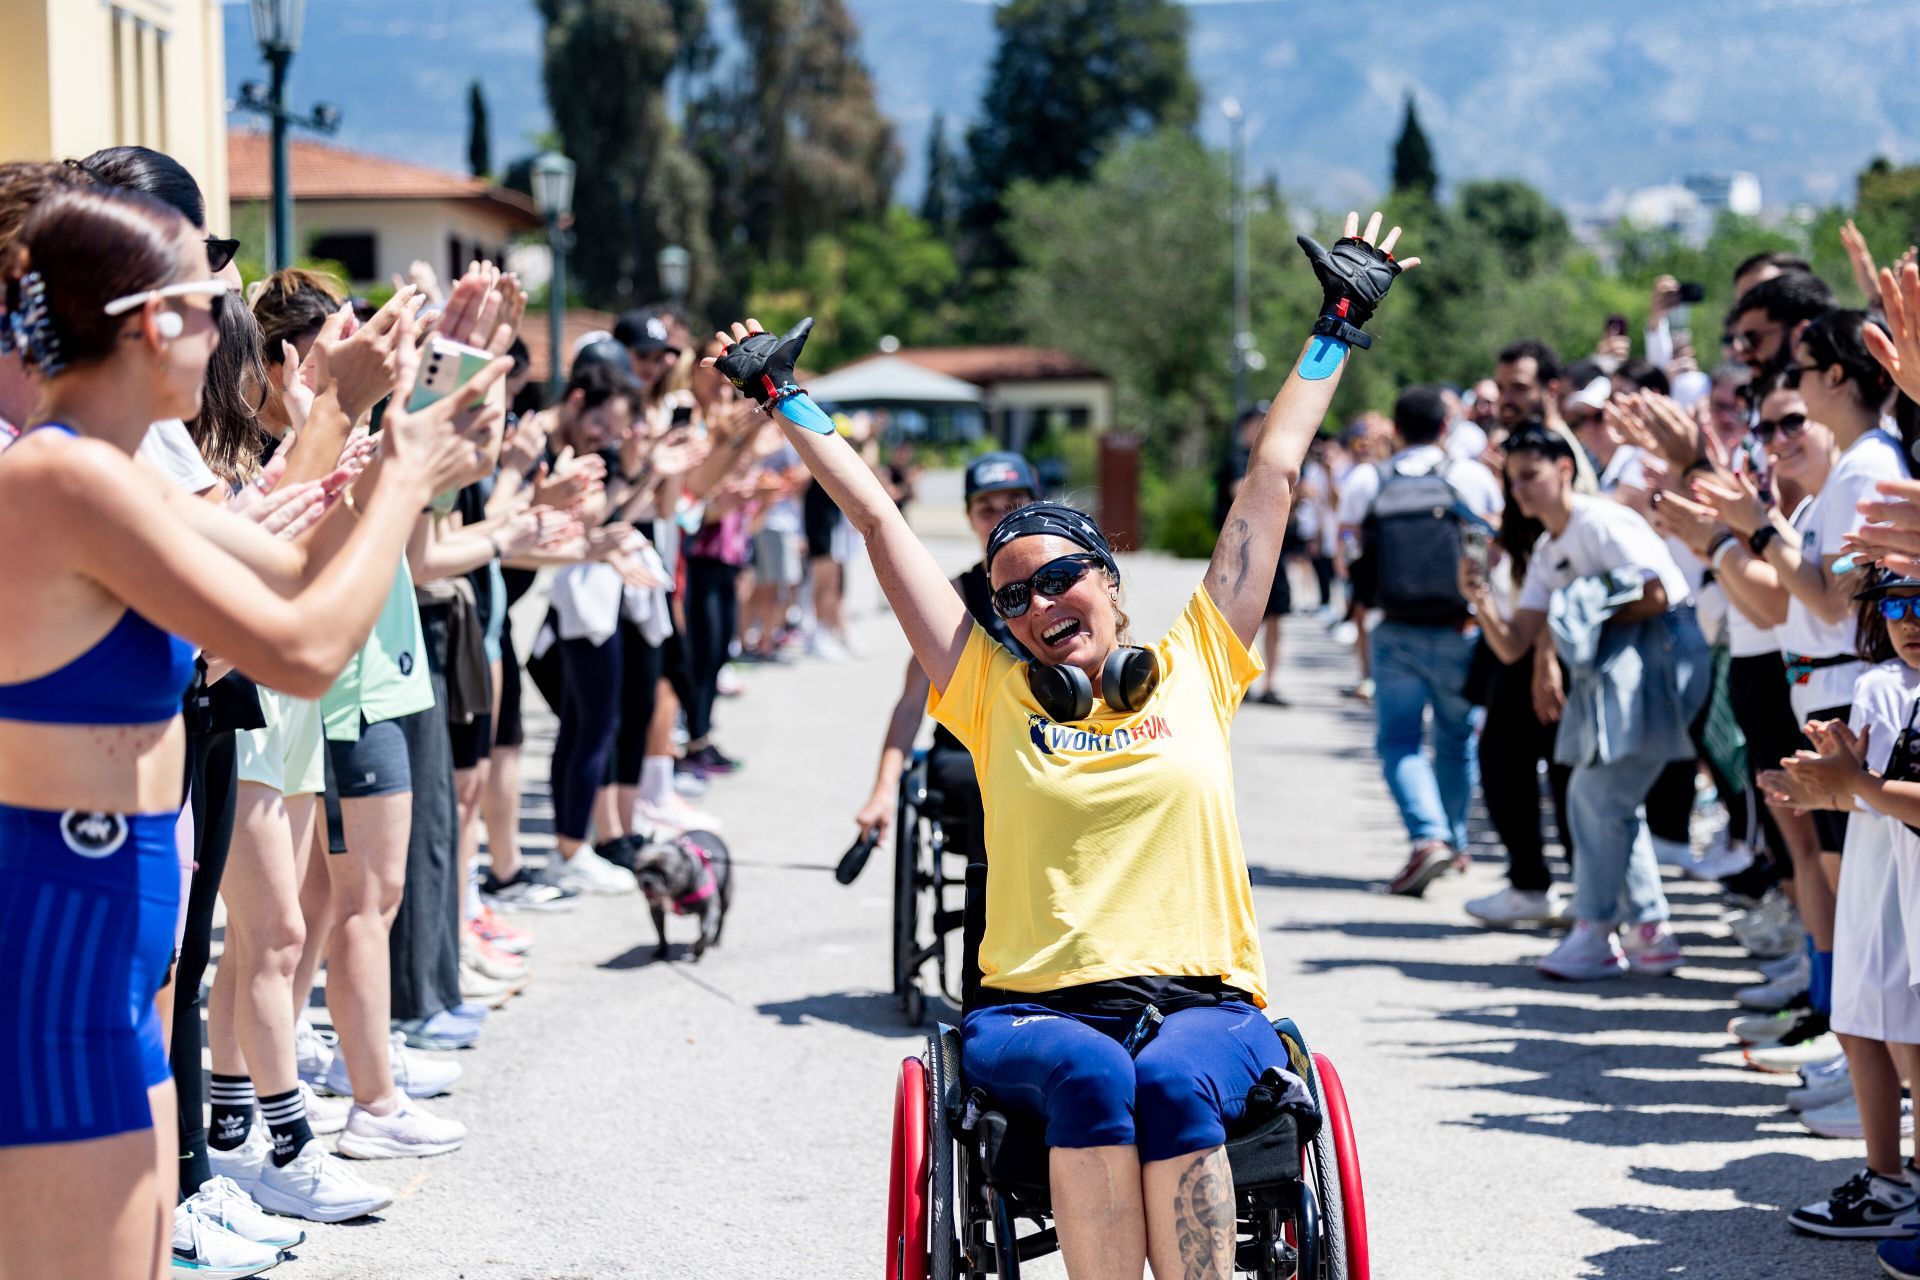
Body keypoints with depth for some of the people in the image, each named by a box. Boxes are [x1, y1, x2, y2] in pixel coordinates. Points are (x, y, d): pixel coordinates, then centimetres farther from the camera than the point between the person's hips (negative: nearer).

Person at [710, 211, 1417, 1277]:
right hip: (1035, 1009, 0)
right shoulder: (992, 693, 15)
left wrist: (1336, 329, 26)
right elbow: (879, 520, 19)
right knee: (1089, 1073, -33)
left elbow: (1270, 481, 21)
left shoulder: (1197, 668, 15)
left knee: (1169, 1080, -32)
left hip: (1207, 1005, 0)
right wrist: (784, 397, 24)